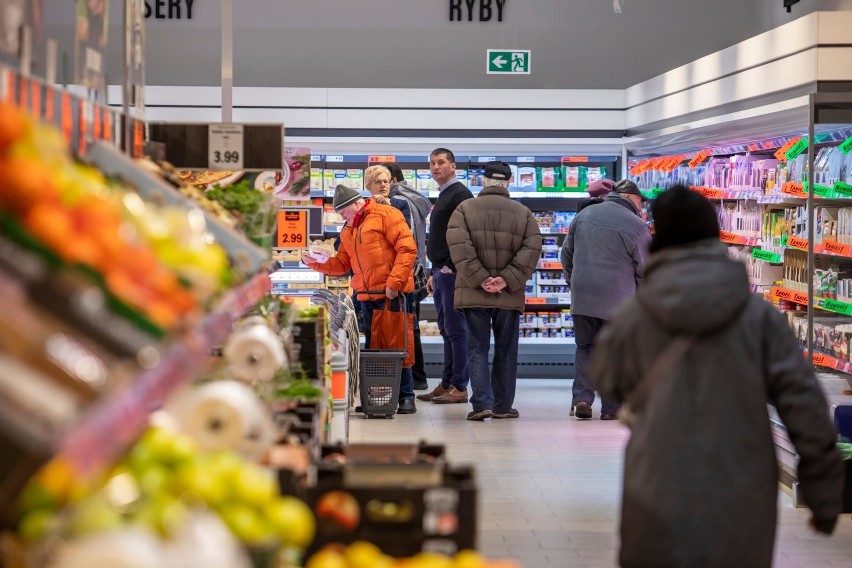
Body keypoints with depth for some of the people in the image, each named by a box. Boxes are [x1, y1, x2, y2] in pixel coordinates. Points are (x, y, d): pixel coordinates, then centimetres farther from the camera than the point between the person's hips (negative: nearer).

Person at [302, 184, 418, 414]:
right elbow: (341, 264, 19)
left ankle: (406, 397, 3)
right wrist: (317, 263, 3)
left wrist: (394, 283, -18)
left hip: (391, 294, -7)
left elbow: (407, 248, -14)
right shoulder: (348, 230, 17)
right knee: (372, 347, 9)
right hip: (366, 297, 7)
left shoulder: (386, 215, -7)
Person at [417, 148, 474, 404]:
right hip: (441, 271, 10)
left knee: (455, 330, -8)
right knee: (446, 330, 11)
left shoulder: (460, 194, -10)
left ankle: (459, 388, -7)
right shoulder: (443, 197, 21)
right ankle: (447, 384, 16)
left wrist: (452, 268, -22)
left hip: (453, 272, -10)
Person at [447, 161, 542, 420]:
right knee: (506, 351, 11)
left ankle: (482, 403, -5)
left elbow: (459, 247, -13)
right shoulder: (523, 213, 5)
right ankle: (503, 406, 14)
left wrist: (480, 278, -12)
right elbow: (532, 249, -6)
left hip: (474, 294, -1)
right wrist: (507, 279, -10)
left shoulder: (464, 209, 0)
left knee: (478, 350, 4)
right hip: (510, 296, 1)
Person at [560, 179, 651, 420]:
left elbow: (566, 253, 16)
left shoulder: (584, 215, 9)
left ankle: (582, 396, -2)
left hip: (582, 297, 4)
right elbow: (645, 270, -2)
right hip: (618, 299, -4)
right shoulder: (636, 226, -7)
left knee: (585, 347, 14)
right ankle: (611, 407, 9)